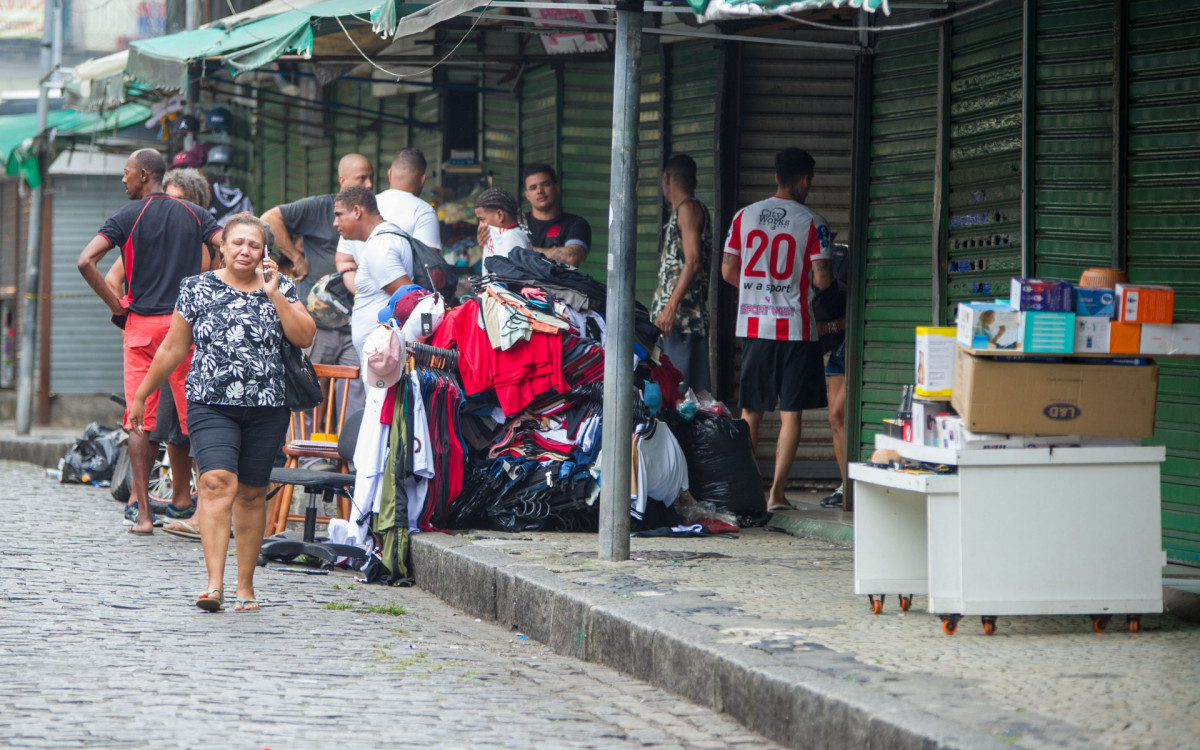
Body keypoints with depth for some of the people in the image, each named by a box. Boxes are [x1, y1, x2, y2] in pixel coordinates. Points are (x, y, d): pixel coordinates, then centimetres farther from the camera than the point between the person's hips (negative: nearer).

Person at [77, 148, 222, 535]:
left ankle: (142, 511, -1)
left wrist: (116, 305, -2)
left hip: (142, 324, -2)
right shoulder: (195, 214, 7)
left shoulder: (128, 217, -1)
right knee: (192, 416, 3)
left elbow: (86, 261, -12)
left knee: (141, 419, 2)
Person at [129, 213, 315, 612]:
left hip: (268, 409, 2)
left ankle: (245, 586, 18)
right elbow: (173, 349, 12)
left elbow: (304, 337, -6)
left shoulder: (281, 288, 8)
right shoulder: (197, 288, 6)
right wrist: (141, 395, 14)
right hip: (211, 404, -2)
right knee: (217, 482, -19)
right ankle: (215, 584, -26)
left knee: (251, 493, 7)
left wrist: (274, 294, -11)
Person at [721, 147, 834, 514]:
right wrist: (822, 280, 12)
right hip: (795, 328, -3)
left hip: (753, 326, 4)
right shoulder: (811, 223, -7)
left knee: (750, 412, 11)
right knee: (790, 413, 2)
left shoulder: (744, 216, 4)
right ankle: (776, 492, -2)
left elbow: (728, 271, 6)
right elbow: (821, 279, -11)